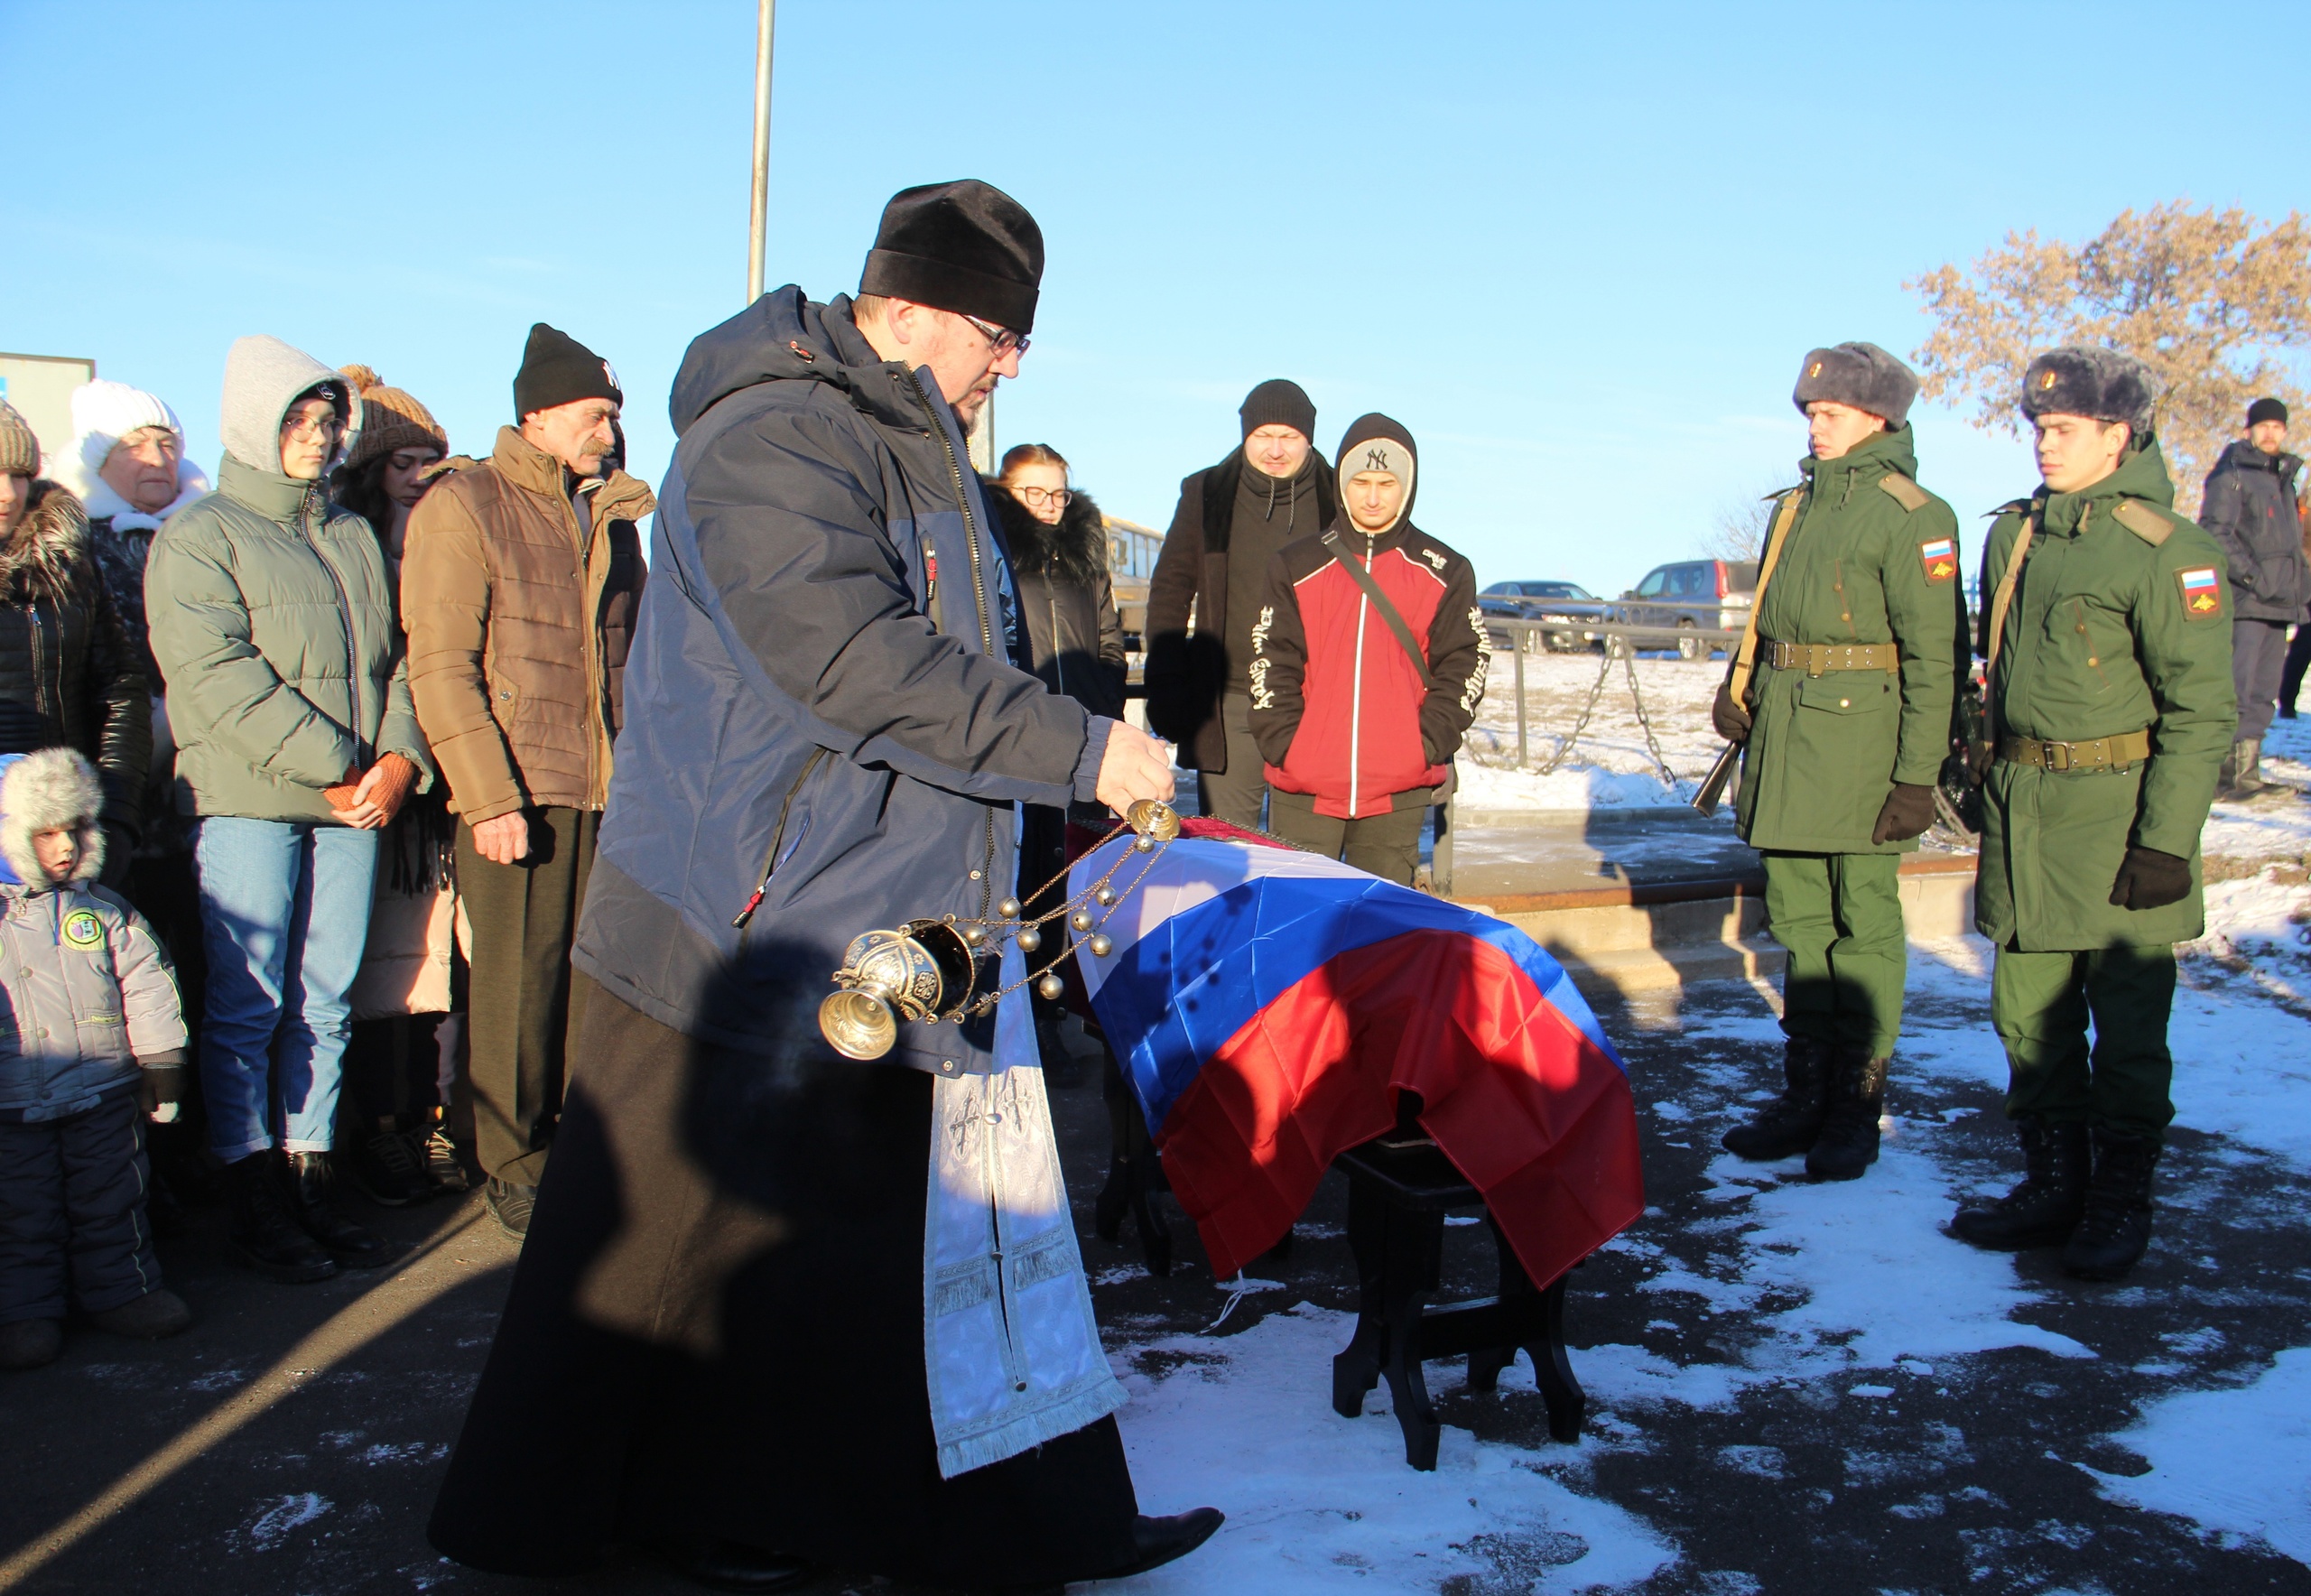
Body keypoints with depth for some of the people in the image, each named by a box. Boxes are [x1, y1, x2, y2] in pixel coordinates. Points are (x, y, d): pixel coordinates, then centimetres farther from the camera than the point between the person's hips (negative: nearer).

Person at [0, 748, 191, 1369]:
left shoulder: (102, 910, 3)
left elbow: (145, 983, 5)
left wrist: (160, 1063, 2)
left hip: (103, 1092, 2)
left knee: (110, 1202, 9)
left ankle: (120, 1288, 22)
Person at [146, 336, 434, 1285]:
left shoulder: (355, 537, 20)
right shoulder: (198, 537, 2)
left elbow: (395, 660, 17)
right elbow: (219, 677, -10)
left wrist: (399, 758, -2)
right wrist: (334, 770, -15)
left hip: (355, 801, 5)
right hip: (247, 801, -5)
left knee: (324, 1002, 7)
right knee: (247, 1004, -3)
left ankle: (312, 1187, 13)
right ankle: (256, 1205, 5)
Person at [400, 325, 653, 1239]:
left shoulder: (609, 515, 17)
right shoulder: (465, 505, -1)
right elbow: (440, 666, -8)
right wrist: (490, 798, -14)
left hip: (610, 790, 5)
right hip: (520, 792, -5)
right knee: (519, 983, 1)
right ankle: (515, 1169, 15)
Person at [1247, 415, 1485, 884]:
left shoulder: (1446, 573, 7)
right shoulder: (1295, 566, 8)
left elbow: (1464, 667, 5)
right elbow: (1270, 664, 4)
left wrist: (1427, 745, -7)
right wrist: (1285, 747, -7)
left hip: (1399, 793, 0)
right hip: (1302, 792, 0)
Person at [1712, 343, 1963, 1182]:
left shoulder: (1911, 514, -8)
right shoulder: (1795, 506, 14)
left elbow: (1933, 656, -12)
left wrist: (1918, 774, -15)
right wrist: (1740, 689, 7)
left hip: (1860, 737, -7)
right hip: (1785, 738, 7)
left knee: (1863, 922, 2)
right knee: (1799, 919, 11)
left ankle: (1857, 1105, 12)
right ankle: (1805, 1093, 21)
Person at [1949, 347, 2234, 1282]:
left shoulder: (2163, 549, -12)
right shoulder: (2014, 536, 9)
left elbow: (2201, 711, -13)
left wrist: (2167, 842, -16)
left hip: (2114, 815, -6)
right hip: (2019, 812, 6)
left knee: (2127, 1027, 6)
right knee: (2027, 1013, 11)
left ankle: (2120, 1203, 21)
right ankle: (2052, 1186, 26)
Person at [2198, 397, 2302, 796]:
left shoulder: (2284, 476, 22)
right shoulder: (2232, 474, -4)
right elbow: (2215, 532, -14)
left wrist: (2301, 584, 18)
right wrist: (2251, 576, -20)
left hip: (2279, 601, 9)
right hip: (2245, 601, -9)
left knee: (2263, 694, 10)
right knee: (2236, 690, -12)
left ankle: (2245, 773, 17)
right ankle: (2219, 774, -10)